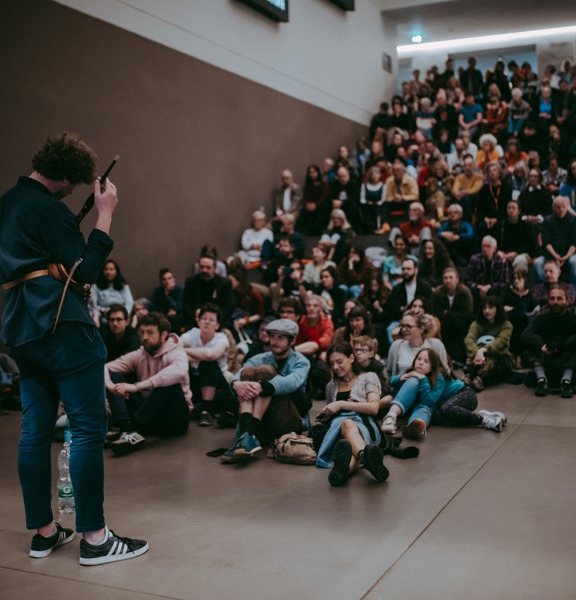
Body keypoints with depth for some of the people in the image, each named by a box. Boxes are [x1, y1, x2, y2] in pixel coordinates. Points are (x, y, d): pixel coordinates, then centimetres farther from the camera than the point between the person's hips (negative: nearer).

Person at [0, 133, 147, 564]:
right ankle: (94, 537, -2)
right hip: (61, 324, -9)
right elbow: (87, 269, -13)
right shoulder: (48, 208, -10)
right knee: (89, 428, -6)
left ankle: (44, 532, 19)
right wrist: (105, 214, -8)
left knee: (35, 429, 11)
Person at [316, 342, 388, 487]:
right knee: (347, 424, -43)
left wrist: (341, 404, 0)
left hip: (363, 424, -1)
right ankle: (366, 455, -80)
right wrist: (325, 417, 15)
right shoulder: (331, 386, 34)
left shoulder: (369, 377, 21)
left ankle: (346, 467, -82)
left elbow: (373, 408, 4)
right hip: (337, 425, 1)